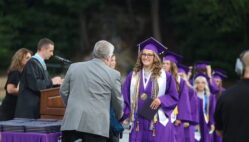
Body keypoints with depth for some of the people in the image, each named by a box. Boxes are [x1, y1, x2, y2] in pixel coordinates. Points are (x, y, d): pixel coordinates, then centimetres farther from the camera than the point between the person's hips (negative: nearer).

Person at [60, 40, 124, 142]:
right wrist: (118, 117, 32)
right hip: (96, 126, -3)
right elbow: (117, 101, 11)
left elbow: (63, 92, 17)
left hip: (72, 122, 3)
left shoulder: (74, 67, 9)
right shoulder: (113, 74, 0)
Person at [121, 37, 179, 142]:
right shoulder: (133, 76, 11)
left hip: (158, 123, -2)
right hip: (138, 124, 2)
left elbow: (174, 97, 5)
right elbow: (125, 97, 9)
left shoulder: (165, 76, 3)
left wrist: (161, 100, -13)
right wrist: (126, 114, -4)